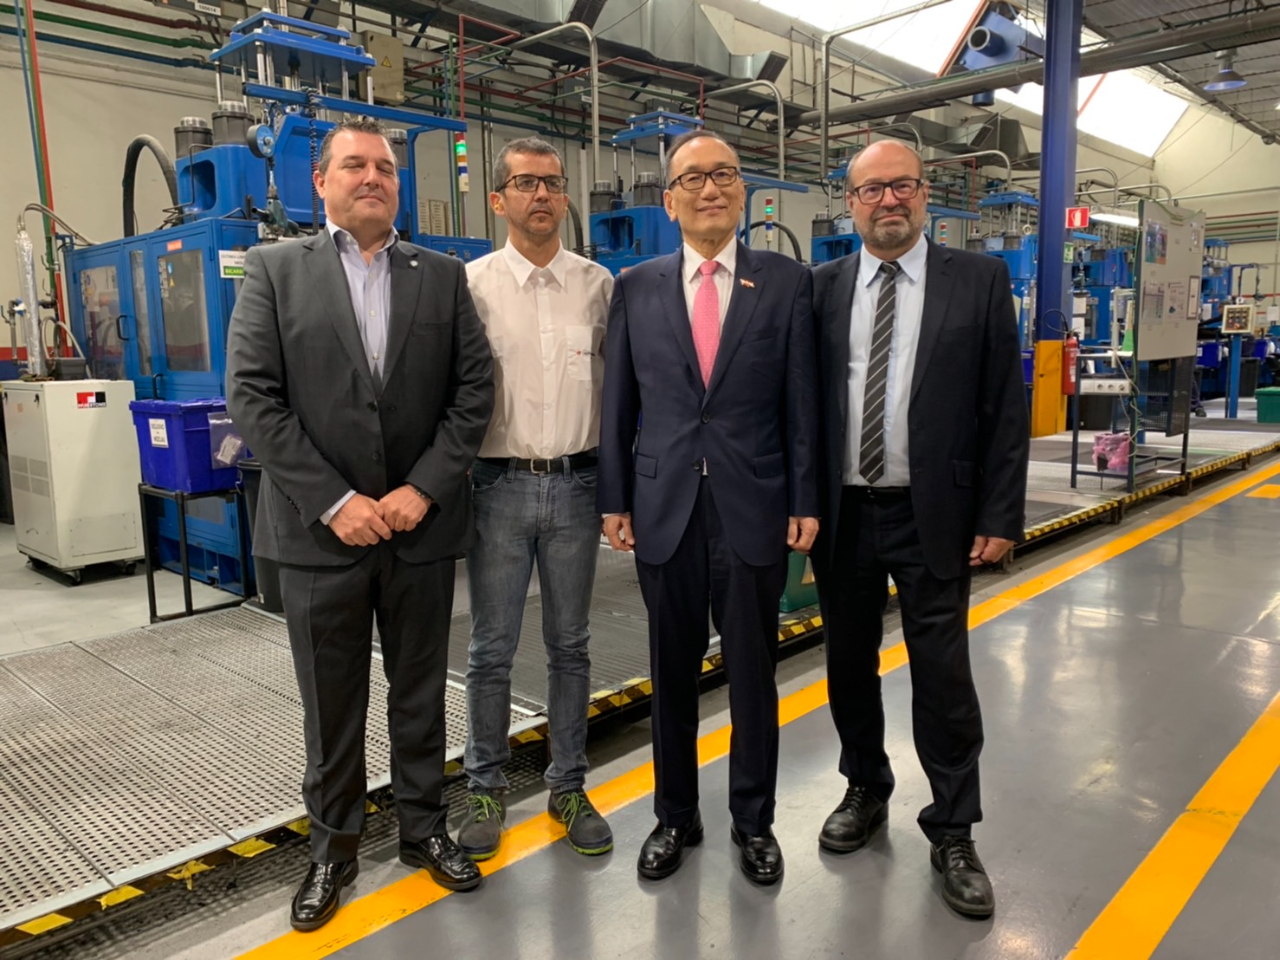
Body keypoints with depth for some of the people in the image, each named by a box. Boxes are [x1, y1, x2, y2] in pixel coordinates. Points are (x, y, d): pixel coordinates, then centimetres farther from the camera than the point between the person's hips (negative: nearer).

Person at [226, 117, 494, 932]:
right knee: (331, 703, 12)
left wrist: (425, 487, -10)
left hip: (422, 527, 1)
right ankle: (334, 844, 31)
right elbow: (254, 397, -6)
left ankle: (424, 826, 33)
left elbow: (475, 389, 0)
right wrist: (333, 502, -13)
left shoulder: (443, 276, 6)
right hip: (320, 530, -1)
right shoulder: (274, 271, 2)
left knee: (421, 693, 14)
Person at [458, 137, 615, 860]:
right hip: (500, 484, -1)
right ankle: (487, 791, 26)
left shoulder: (599, 285, 5)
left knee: (570, 645, 12)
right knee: (492, 650, 7)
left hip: (576, 483, 2)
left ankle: (569, 788, 28)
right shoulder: (472, 283, 0)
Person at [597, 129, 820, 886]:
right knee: (672, 673, 13)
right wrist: (615, 499, 3)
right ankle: (676, 816, 32)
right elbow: (619, 403, 6)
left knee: (753, 672, 11)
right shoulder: (636, 287, 5)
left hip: (754, 509, -1)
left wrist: (806, 502, -3)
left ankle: (753, 818, 31)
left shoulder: (787, 281, 1)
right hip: (664, 510, 1)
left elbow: (803, 401, 0)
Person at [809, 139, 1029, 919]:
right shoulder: (823, 288, 4)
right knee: (850, 665, 15)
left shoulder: (980, 280, -1)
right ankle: (866, 793, 37)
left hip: (934, 516, -2)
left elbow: (1006, 406, -2)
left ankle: (954, 833, 23)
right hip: (843, 513, 3)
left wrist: (1000, 516, -6)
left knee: (943, 677, 4)